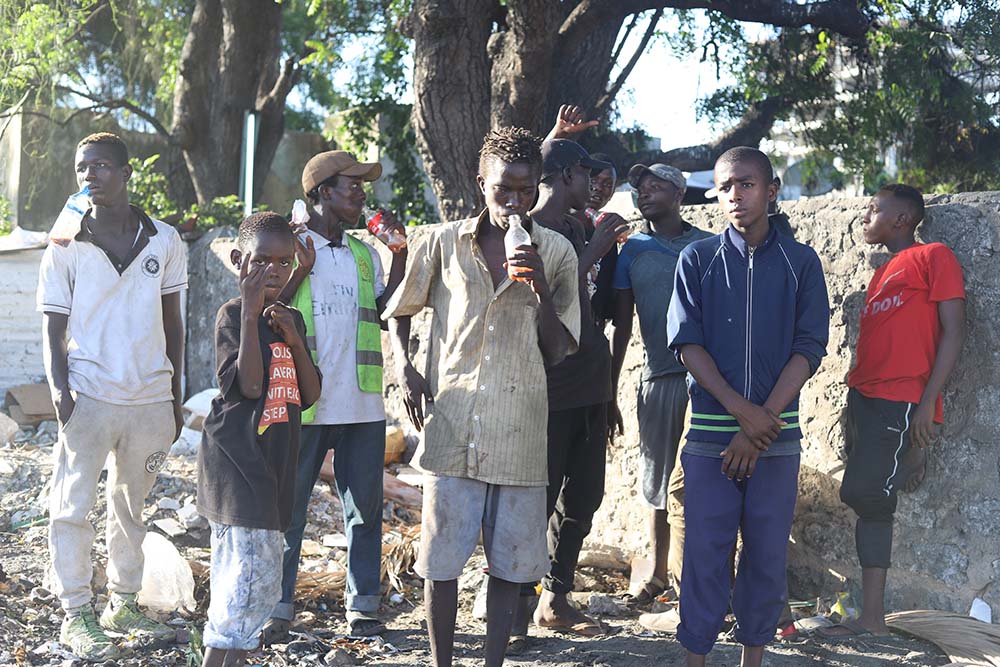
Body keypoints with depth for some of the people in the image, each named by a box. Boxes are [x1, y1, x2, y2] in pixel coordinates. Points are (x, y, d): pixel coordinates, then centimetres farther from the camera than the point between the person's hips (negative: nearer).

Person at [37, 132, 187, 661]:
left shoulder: (164, 241, 4)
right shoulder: (66, 248, -1)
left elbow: (173, 323, 10)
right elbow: (54, 329, 0)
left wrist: (175, 397, 9)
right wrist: (59, 390, -15)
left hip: (151, 399, 2)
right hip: (89, 397, -2)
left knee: (131, 507, 14)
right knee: (73, 508, -2)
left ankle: (123, 605, 26)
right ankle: (76, 615, 9)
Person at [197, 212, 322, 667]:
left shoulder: (292, 319, 14)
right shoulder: (233, 314, -8)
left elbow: (310, 394, 9)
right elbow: (249, 384, -21)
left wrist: (294, 339, -4)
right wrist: (251, 312, -20)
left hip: (273, 465, 8)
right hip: (236, 462, -7)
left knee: (236, 577, 13)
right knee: (256, 578, -14)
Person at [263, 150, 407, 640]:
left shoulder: (364, 254, 16)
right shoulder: (289, 249, 1)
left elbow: (384, 312, 7)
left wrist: (399, 255, 4)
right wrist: (299, 273, -15)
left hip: (363, 404, 5)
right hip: (305, 405, -4)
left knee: (365, 507, 8)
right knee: (288, 508, 2)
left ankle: (363, 604, 18)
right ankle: (279, 608, 11)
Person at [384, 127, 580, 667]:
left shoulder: (556, 253, 4)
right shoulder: (444, 243, 4)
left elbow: (556, 353, 3)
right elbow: (400, 311, 17)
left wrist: (541, 288, -12)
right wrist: (404, 368, 0)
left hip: (520, 433, 0)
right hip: (450, 425, 0)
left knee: (510, 560, 7)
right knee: (441, 558, 4)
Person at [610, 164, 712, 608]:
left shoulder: (709, 246, 5)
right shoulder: (632, 252, 11)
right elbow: (622, 326, 12)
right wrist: (610, 389, 10)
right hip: (659, 376, 2)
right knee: (658, 478, 8)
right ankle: (657, 573, 21)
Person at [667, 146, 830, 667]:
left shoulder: (800, 262, 4)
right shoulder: (697, 259, 4)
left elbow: (808, 349, -2)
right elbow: (687, 342, -3)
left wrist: (759, 427, -11)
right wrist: (743, 411, -14)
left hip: (777, 435, 1)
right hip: (710, 433, -1)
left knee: (768, 554, 7)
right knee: (705, 551, 1)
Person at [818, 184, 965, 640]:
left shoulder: (934, 258, -1)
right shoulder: (882, 274, 24)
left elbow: (953, 332, -8)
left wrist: (927, 403, -16)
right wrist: (856, 407, 17)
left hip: (902, 405, -8)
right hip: (864, 399, 8)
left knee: (861, 494, -17)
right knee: (870, 501, 4)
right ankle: (872, 619, 6)